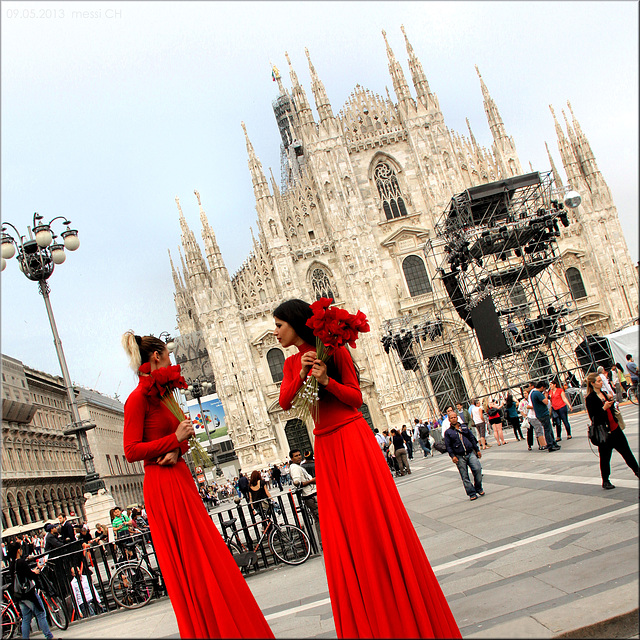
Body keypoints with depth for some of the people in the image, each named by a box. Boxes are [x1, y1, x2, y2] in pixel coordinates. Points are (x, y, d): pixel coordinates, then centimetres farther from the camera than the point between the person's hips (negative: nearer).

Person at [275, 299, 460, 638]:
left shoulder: (334, 350, -4)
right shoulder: (291, 363, 12)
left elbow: (356, 397, -6)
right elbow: (284, 402, -1)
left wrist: (327, 381, -21)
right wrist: (302, 375, -15)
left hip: (353, 438, -5)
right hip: (325, 447, 6)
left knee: (372, 518, -5)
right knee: (341, 529, 5)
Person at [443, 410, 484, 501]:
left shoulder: (465, 428, 15)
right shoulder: (448, 432, 5)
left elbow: (472, 439, 19)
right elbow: (448, 446, 1)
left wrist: (477, 450, 15)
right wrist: (452, 456, -11)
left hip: (470, 453, 2)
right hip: (459, 457, -2)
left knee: (477, 469, -14)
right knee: (465, 477, -2)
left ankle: (478, 488, 7)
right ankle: (472, 493, 6)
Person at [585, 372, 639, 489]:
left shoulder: (604, 393, 9)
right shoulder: (590, 398, -14)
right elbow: (593, 417, -18)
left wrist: (611, 401, 0)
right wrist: (604, 408, -24)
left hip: (614, 427, 7)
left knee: (626, 450, 12)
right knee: (605, 456, 4)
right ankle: (605, 481, 16)